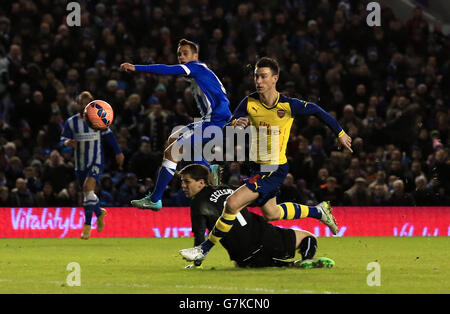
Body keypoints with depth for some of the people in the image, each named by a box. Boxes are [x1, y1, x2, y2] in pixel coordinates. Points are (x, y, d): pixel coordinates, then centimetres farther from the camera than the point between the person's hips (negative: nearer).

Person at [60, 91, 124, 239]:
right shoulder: (71, 122, 1)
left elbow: (109, 135, 14)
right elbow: (63, 140, 1)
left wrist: (118, 152, 16)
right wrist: (67, 142, -23)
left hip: (97, 162, -3)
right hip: (80, 164, 3)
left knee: (88, 187, -24)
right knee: (87, 193, 9)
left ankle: (87, 225, -23)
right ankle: (99, 212, 43)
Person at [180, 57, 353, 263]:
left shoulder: (288, 105, -16)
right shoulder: (249, 103, -5)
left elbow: (317, 111, 1)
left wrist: (340, 133, 9)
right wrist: (236, 124, -27)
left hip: (276, 169, -7)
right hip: (258, 167, 7)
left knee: (232, 204, -18)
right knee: (271, 214, 23)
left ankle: (204, 249, -6)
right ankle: (318, 211, 44)